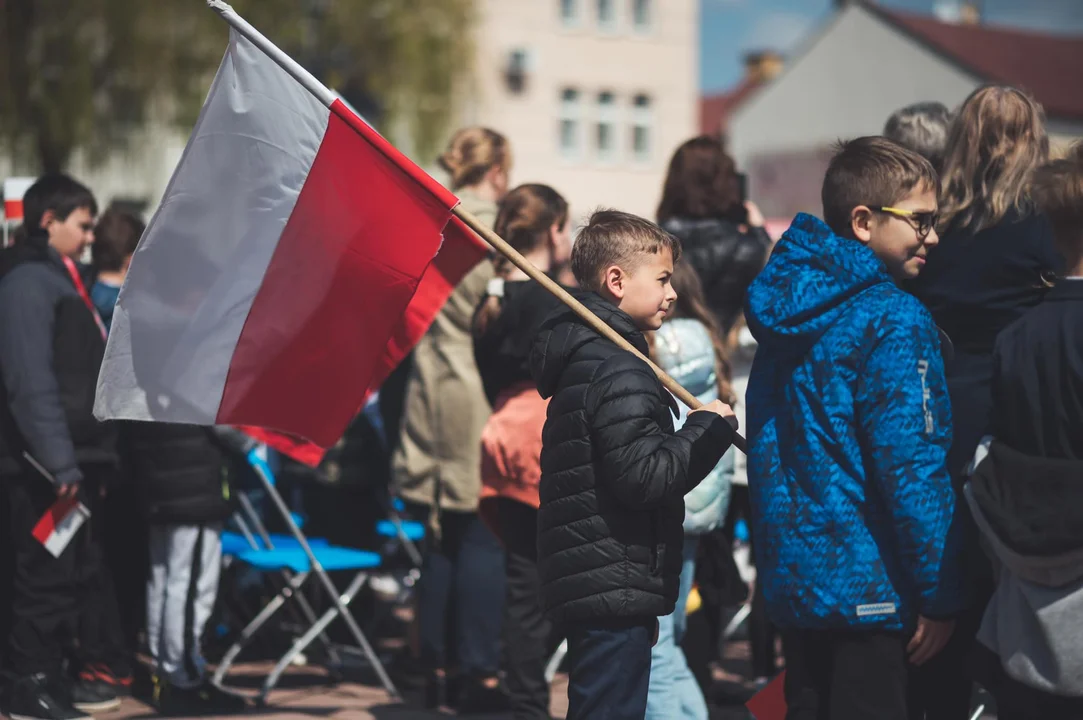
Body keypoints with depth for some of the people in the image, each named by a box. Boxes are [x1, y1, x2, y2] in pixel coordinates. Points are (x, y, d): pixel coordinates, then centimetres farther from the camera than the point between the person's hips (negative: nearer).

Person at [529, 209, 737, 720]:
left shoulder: (583, 359, 17)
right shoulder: (618, 370, -16)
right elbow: (644, 476, -24)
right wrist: (708, 428, -12)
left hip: (585, 585, 11)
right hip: (615, 590, -11)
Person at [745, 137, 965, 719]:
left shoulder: (790, 304, 10)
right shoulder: (892, 321, -16)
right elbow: (912, 469, -19)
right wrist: (940, 596, -13)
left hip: (790, 576, 8)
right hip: (865, 587, -8)